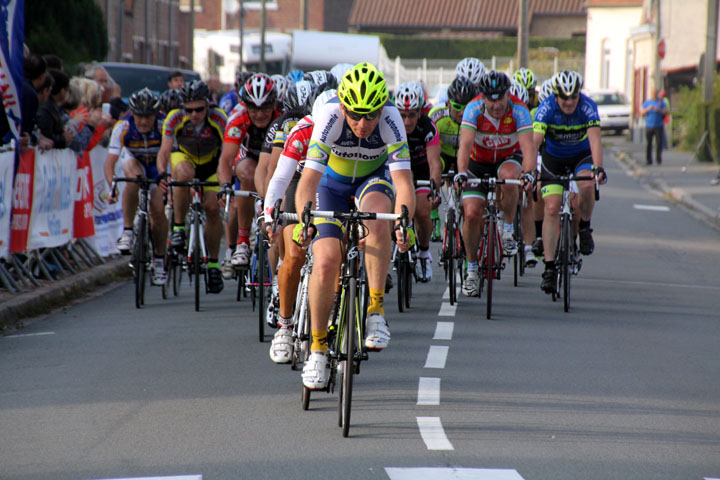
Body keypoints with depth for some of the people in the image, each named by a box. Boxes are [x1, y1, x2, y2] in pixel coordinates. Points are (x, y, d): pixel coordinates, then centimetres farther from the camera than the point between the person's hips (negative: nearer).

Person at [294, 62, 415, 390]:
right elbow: (308, 180, -38)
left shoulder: (390, 120, -32)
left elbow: (403, 182, -37)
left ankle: (376, 309, -25)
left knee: (376, 214, -36)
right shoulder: (329, 117, -33)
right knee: (326, 263, -15)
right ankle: (317, 347, 4)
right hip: (333, 181, 0)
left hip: (374, 178, 0)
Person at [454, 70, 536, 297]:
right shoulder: (474, 110, -25)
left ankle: (508, 230, -15)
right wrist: (461, 173, -52)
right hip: (479, 162, 1)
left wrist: (528, 173, -55)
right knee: (472, 214, -14)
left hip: (509, 158, -1)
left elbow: (528, 147, -36)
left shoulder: (519, 111, -27)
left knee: (507, 176, -37)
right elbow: (465, 145, -35)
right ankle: (472, 268, 6)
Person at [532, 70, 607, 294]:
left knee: (587, 186, -32)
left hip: (581, 155, 0)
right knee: (551, 208, -13)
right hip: (553, 158, 0)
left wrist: (598, 168, -52)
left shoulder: (588, 107, -26)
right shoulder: (547, 108, -27)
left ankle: (584, 227, -2)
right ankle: (549, 268, -9)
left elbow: (595, 139, -37)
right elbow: (535, 140, -35)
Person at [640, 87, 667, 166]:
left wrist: (659, 110, -16)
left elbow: (666, 112, 1)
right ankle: (648, 160, 2)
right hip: (649, 126, 1)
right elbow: (642, 113, 6)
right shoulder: (647, 102, 11)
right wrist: (648, 109, -12)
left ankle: (658, 159, -1)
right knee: (649, 144, -2)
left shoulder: (661, 102, 8)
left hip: (658, 126, -1)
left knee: (659, 143, -6)